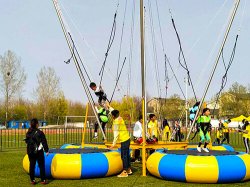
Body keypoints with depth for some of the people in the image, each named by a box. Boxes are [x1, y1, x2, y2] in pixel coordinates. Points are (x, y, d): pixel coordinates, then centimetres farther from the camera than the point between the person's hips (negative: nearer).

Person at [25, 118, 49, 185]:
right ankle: (43, 180, 6)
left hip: (30, 152, 5)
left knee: (32, 165, 11)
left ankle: (32, 180, 13)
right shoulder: (39, 133, -15)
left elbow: (26, 141, 13)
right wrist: (46, 150, -4)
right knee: (41, 166, 5)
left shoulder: (28, 133, 1)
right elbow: (44, 142, -12)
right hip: (39, 152, -4)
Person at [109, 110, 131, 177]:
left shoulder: (116, 122, -15)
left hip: (124, 140, -9)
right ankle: (129, 169, 27)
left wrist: (114, 144, -17)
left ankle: (125, 172, -3)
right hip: (127, 139, 9)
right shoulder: (120, 118, 8)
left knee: (124, 156, -6)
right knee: (126, 155, 17)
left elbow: (116, 134, -18)